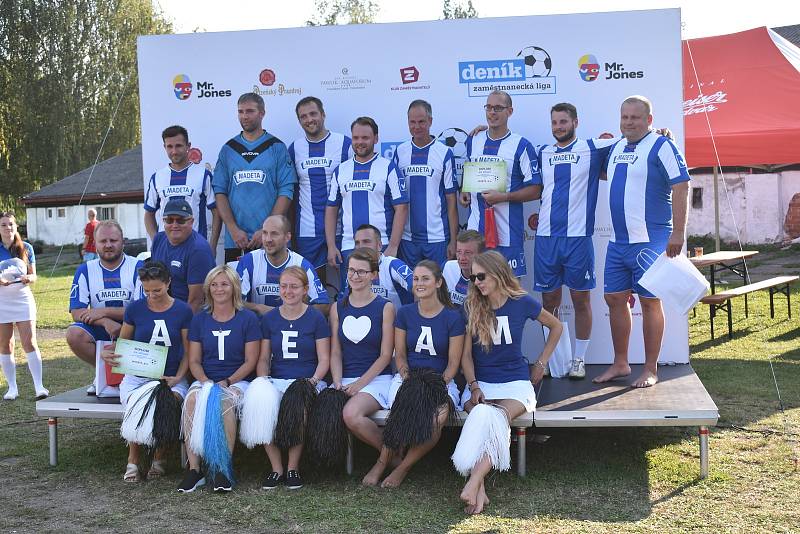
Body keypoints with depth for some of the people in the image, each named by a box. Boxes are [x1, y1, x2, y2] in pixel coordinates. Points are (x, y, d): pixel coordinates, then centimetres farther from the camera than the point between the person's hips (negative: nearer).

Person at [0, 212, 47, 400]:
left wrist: (28, 278, -16)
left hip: (23, 299, -1)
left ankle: (39, 386, -7)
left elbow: (33, 275, 5)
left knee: (30, 343, -6)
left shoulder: (26, 248, 3)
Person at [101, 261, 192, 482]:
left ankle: (160, 457, -8)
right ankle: (133, 461, -8)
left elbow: (188, 352, 7)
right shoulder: (135, 309, 6)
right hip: (137, 376, 1)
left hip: (172, 378, -1)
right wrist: (108, 353, -7)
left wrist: (178, 377, -9)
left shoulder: (183, 311, 3)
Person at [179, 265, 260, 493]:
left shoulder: (248, 319, 3)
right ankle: (193, 469, -29)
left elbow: (250, 361, 0)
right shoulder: (200, 319, 12)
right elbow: (194, 361, 10)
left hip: (238, 380, -2)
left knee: (226, 401, -36)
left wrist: (227, 382, -13)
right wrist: (206, 382, -10)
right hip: (205, 380, 3)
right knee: (192, 399, -31)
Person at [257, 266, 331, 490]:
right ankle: (276, 468, -15)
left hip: (307, 381, -2)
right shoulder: (269, 319, 14)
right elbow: (264, 358, 13)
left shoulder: (316, 318, 5)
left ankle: (293, 468, -15)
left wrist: (313, 380, -15)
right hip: (276, 380, 2)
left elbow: (324, 359, 3)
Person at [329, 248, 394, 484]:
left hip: (377, 378, -4)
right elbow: (335, 352, 11)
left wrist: (360, 384, -11)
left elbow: (385, 355, -2)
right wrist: (338, 383, -6)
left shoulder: (385, 307, 2)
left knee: (351, 414, -33)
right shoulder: (338, 308, 14)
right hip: (345, 379, 4)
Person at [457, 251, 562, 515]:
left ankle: (473, 483, -41)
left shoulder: (522, 303, -2)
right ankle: (480, 490, -38)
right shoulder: (471, 306, 3)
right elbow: (466, 354, 5)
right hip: (480, 381, 1)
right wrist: (474, 387, -10)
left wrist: (540, 364, 14)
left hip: (515, 381, -1)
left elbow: (556, 327, 16)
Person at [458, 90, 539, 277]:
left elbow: (534, 190, -6)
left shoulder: (521, 146, -4)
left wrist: (503, 196, -16)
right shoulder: (473, 141, 11)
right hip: (474, 232, 4)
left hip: (508, 233, -4)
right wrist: (464, 192, 9)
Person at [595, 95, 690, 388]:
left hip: (650, 240, -7)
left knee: (649, 301, 0)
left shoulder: (661, 146, -8)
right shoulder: (616, 148, 15)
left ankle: (650, 370, 9)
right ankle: (620, 364, 22)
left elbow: (681, 187, -14)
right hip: (617, 241, 7)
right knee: (614, 298, 9)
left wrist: (677, 233, -19)